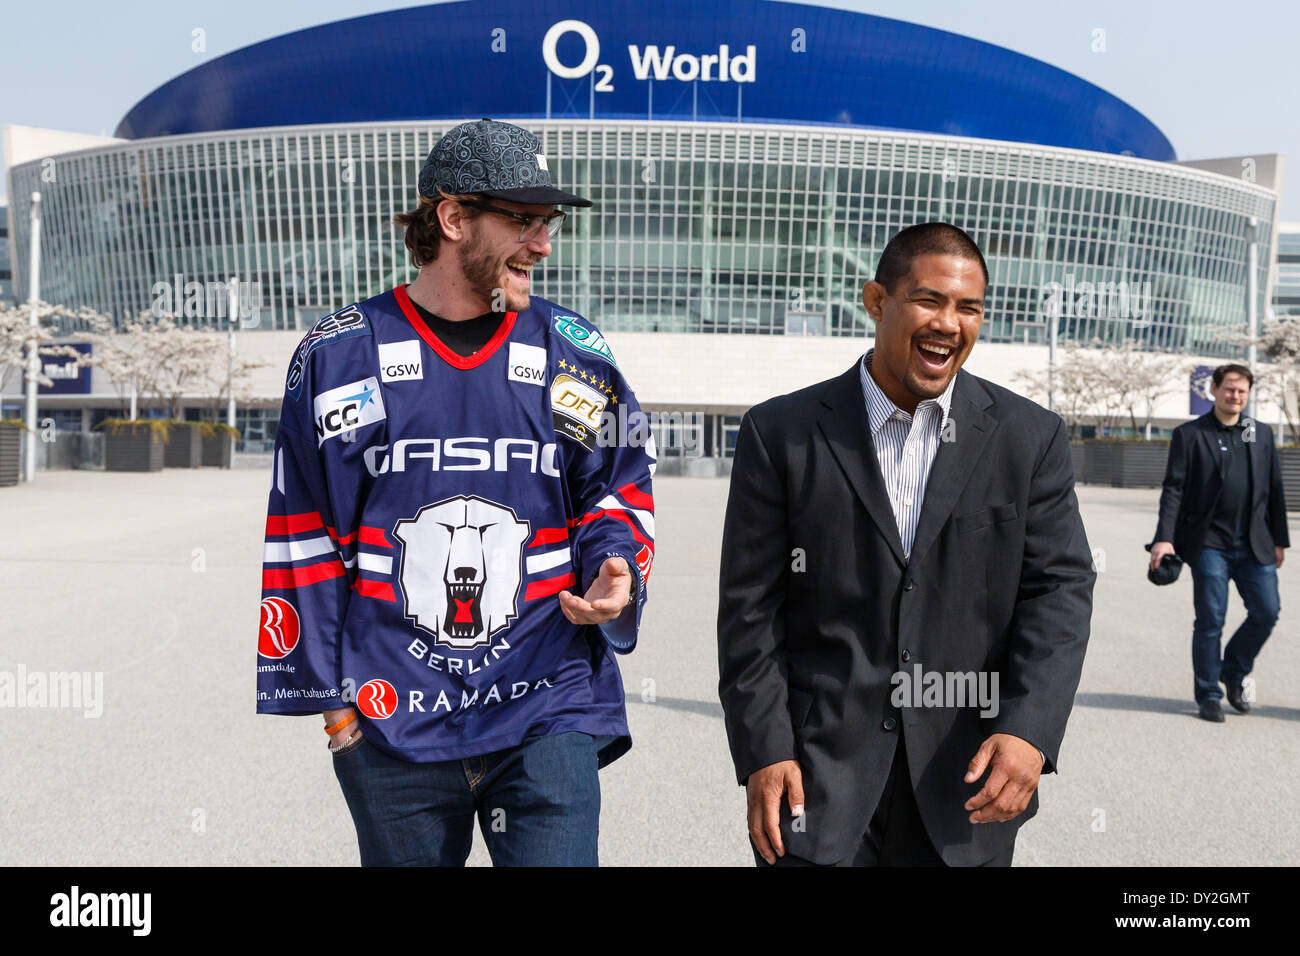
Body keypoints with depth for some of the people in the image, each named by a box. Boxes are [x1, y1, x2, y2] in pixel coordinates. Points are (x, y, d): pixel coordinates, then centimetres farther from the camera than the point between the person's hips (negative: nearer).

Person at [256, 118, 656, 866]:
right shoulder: (339, 355, 0)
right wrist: (325, 691, 3)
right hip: (391, 725, 1)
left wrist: (614, 570, -8)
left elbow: (621, 488, 12)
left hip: (546, 707, 0)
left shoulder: (573, 351, 3)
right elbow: (305, 533, 3)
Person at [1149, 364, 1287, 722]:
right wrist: (1165, 537, -15)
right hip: (1209, 544, -4)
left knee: (1267, 612, 1)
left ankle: (1234, 672, 26)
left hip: (1254, 545, 4)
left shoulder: (1262, 434, 13)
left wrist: (1279, 540, 13)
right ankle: (1209, 696, 11)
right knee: (1210, 620, -2)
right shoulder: (1189, 434, 0)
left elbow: (1274, 490, 15)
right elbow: (1173, 489, -5)